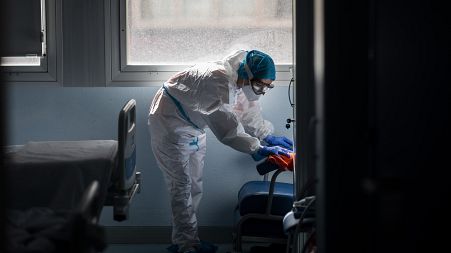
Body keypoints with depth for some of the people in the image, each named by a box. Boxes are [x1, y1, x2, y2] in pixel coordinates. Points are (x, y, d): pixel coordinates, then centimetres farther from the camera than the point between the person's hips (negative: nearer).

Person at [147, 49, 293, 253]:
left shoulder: (243, 82, -8)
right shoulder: (218, 80, -37)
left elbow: (249, 113, 4)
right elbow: (226, 125, -41)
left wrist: (267, 136, -10)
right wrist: (258, 149, -42)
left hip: (193, 129, 9)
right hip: (170, 126, -9)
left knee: (194, 186, 12)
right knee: (182, 186, -9)